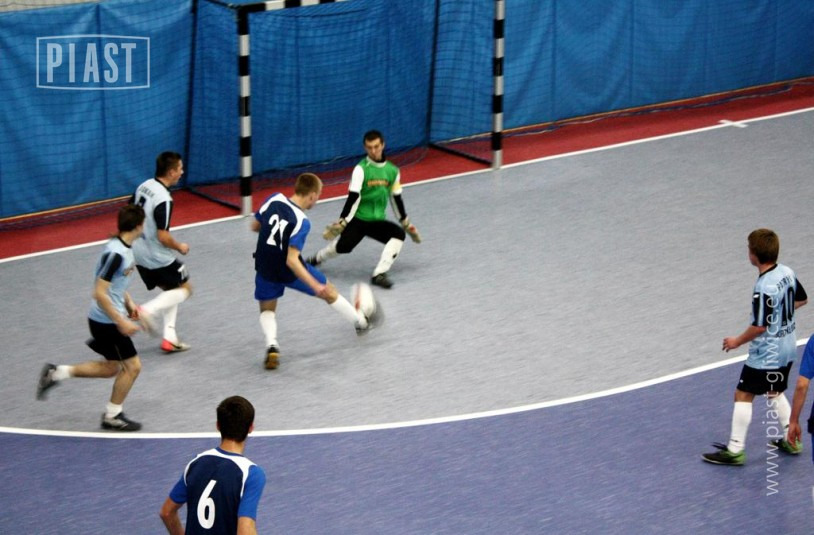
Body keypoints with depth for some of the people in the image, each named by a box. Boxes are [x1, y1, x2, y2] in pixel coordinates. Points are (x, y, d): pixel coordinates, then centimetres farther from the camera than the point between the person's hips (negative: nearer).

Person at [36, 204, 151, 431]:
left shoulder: (124, 248, 5)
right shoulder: (115, 253, -25)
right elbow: (100, 293, -26)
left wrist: (129, 304, 12)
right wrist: (121, 322, -24)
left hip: (109, 319, 10)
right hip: (106, 321, -10)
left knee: (112, 367, 19)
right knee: (132, 366, 2)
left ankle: (57, 373, 22)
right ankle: (112, 416, 17)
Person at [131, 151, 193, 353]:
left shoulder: (144, 186, 0)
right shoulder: (164, 199, -25)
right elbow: (163, 237, -25)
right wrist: (180, 247, -6)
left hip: (139, 253, 8)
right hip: (158, 258, -8)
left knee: (170, 290, 22)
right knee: (185, 289, 10)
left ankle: (169, 338, 16)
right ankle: (148, 310, -9)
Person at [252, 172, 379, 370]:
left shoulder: (274, 199, -11)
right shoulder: (301, 222, -26)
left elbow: (255, 226, 4)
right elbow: (292, 260, -32)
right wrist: (315, 286, -30)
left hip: (264, 268, 4)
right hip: (288, 270, -4)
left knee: (267, 310, 21)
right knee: (329, 292, 19)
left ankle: (271, 345, -8)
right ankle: (361, 322, 39)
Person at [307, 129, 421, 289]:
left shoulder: (393, 170, 4)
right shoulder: (361, 169, -10)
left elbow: (397, 198, 15)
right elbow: (353, 197, -15)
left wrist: (406, 223, 19)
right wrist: (342, 222, -21)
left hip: (378, 221, 4)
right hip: (358, 218, -4)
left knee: (399, 234, -23)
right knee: (343, 246, -22)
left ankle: (379, 274, -22)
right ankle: (316, 258, 13)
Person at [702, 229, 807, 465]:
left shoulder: (763, 288, -27)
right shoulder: (787, 272, -2)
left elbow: (759, 327, -24)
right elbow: (801, 299, 14)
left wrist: (737, 341, -10)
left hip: (766, 355, -9)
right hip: (787, 350, 9)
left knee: (743, 395, 1)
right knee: (775, 393, 25)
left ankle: (735, 450, 4)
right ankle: (791, 440, 30)